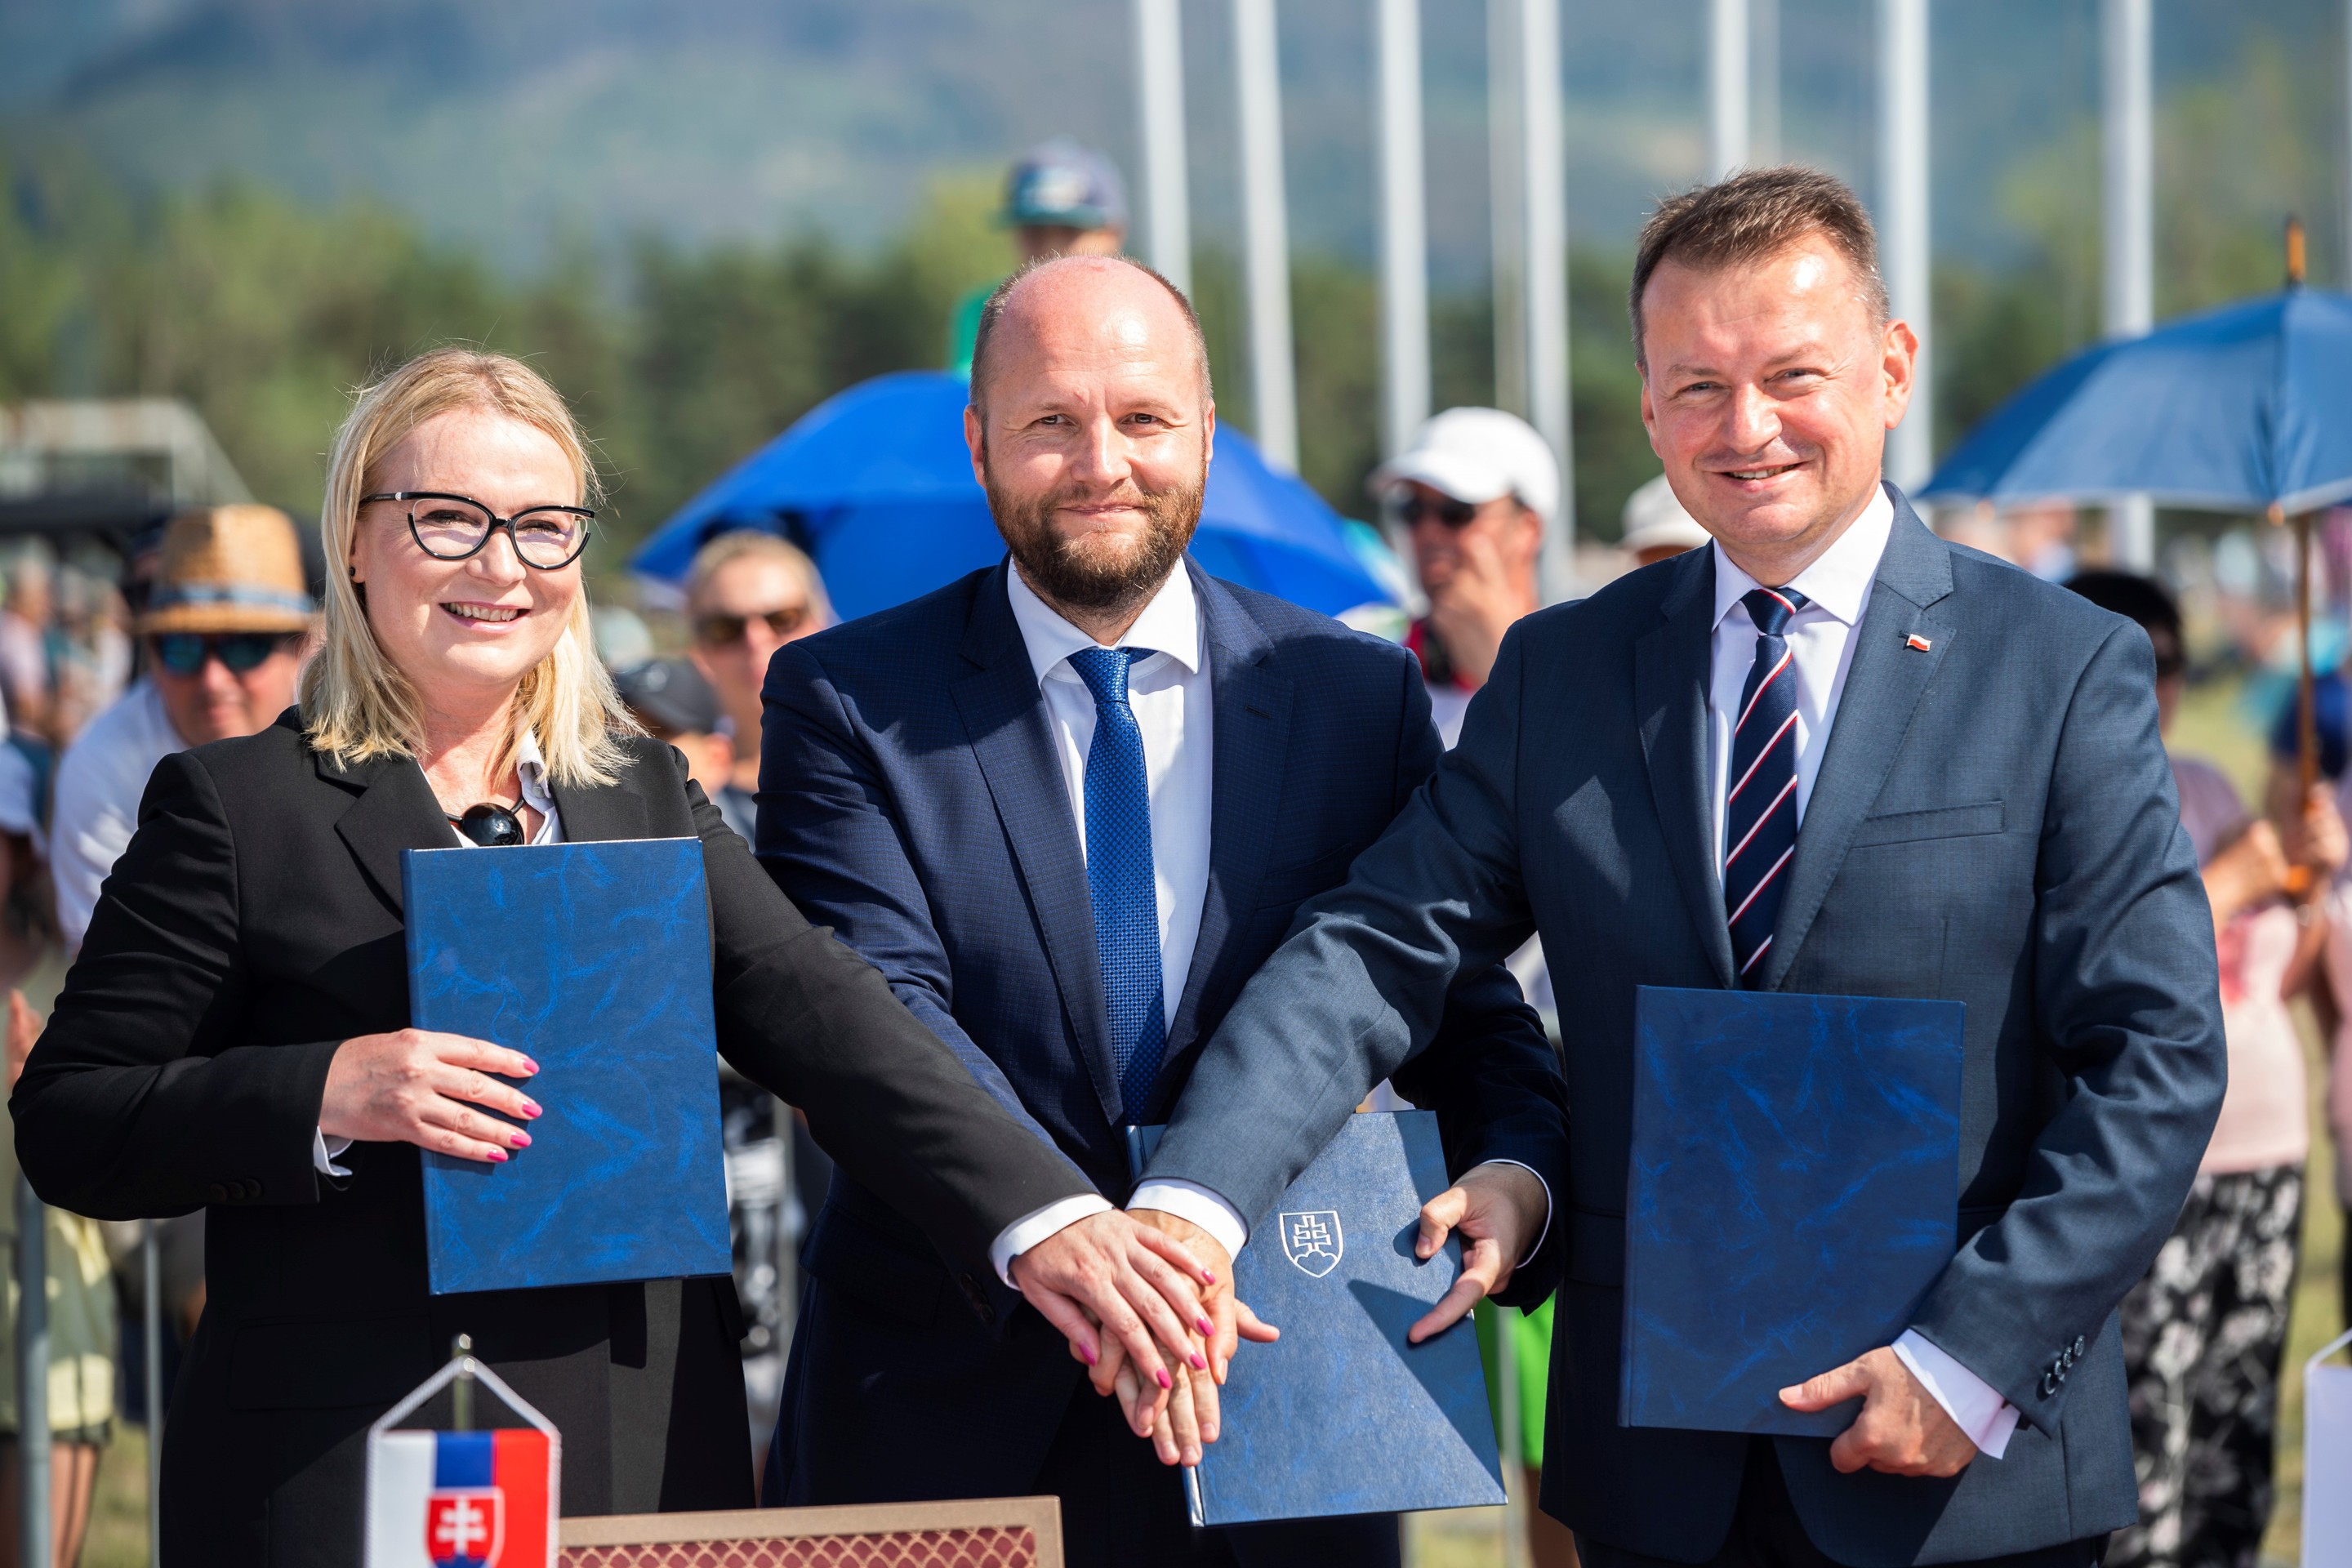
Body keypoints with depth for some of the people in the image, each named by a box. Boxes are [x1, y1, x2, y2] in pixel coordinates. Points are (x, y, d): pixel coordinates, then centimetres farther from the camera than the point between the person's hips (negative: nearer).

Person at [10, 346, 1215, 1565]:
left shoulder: (647, 794, 13)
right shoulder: (233, 806, 1)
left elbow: (825, 1022, -1)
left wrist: (1039, 1214, -17)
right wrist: (326, 1095, -19)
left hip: (653, 1465, 4)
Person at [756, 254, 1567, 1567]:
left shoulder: (1360, 695, 5)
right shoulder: (848, 705, -2)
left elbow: (1462, 1008, 7)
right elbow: (882, 1014, -14)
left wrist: (1514, 1174, -16)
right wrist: (1060, 1243, -28)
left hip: (1269, 1417, 2)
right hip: (946, 1412, -2)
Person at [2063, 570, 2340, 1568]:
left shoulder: (2205, 789, 15)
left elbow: (2277, 984, 20)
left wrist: (2310, 884, 2)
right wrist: (2226, 883, -14)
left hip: (2263, 1159, 7)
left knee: (2238, 1465, 7)